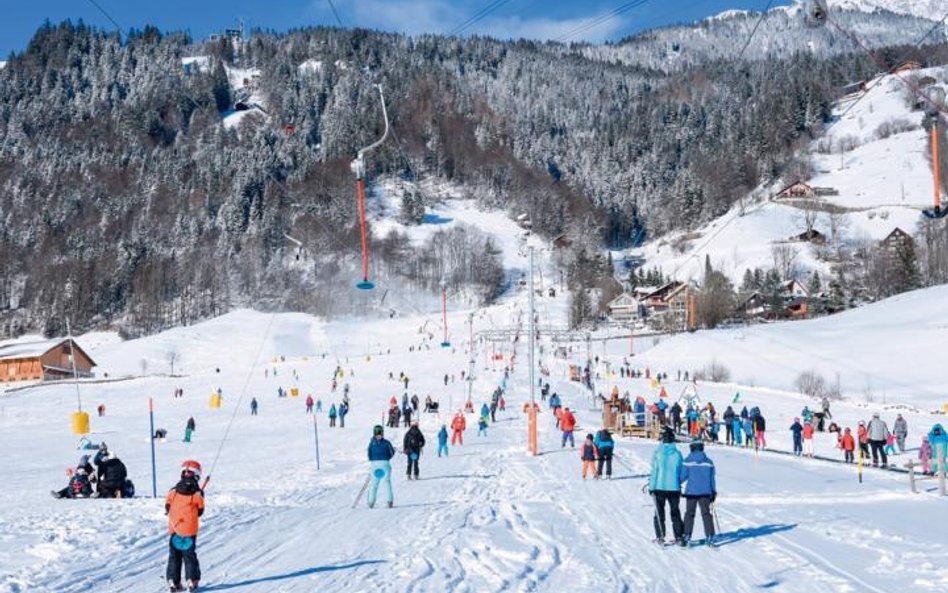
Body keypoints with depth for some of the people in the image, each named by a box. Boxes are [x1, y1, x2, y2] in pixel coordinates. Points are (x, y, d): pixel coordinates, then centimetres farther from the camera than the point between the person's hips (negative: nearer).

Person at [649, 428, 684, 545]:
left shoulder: (657, 453, -9)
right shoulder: (677, 454, -3)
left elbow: (654, 471, -8)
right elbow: (681, 472, 4)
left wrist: (651, 486, -2)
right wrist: (679, 485, 17)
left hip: (660, 487, -2)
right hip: (674, 487, 2)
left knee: (659, 512, 8)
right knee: (675, 512, 12)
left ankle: (660, 537, 5)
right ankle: (679, 536, 11)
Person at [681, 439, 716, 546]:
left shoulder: (688, 461, -4)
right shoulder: (708, 461, 4)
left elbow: (683, 476, -6)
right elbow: (712, 479, 7)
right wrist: (714, 492, 15)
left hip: (691, 491, -2)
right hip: (705, 492, 2)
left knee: (689, 513, 7)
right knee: (706, 513, 6)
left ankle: (687, 536, 4)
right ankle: (709, 536, 0)